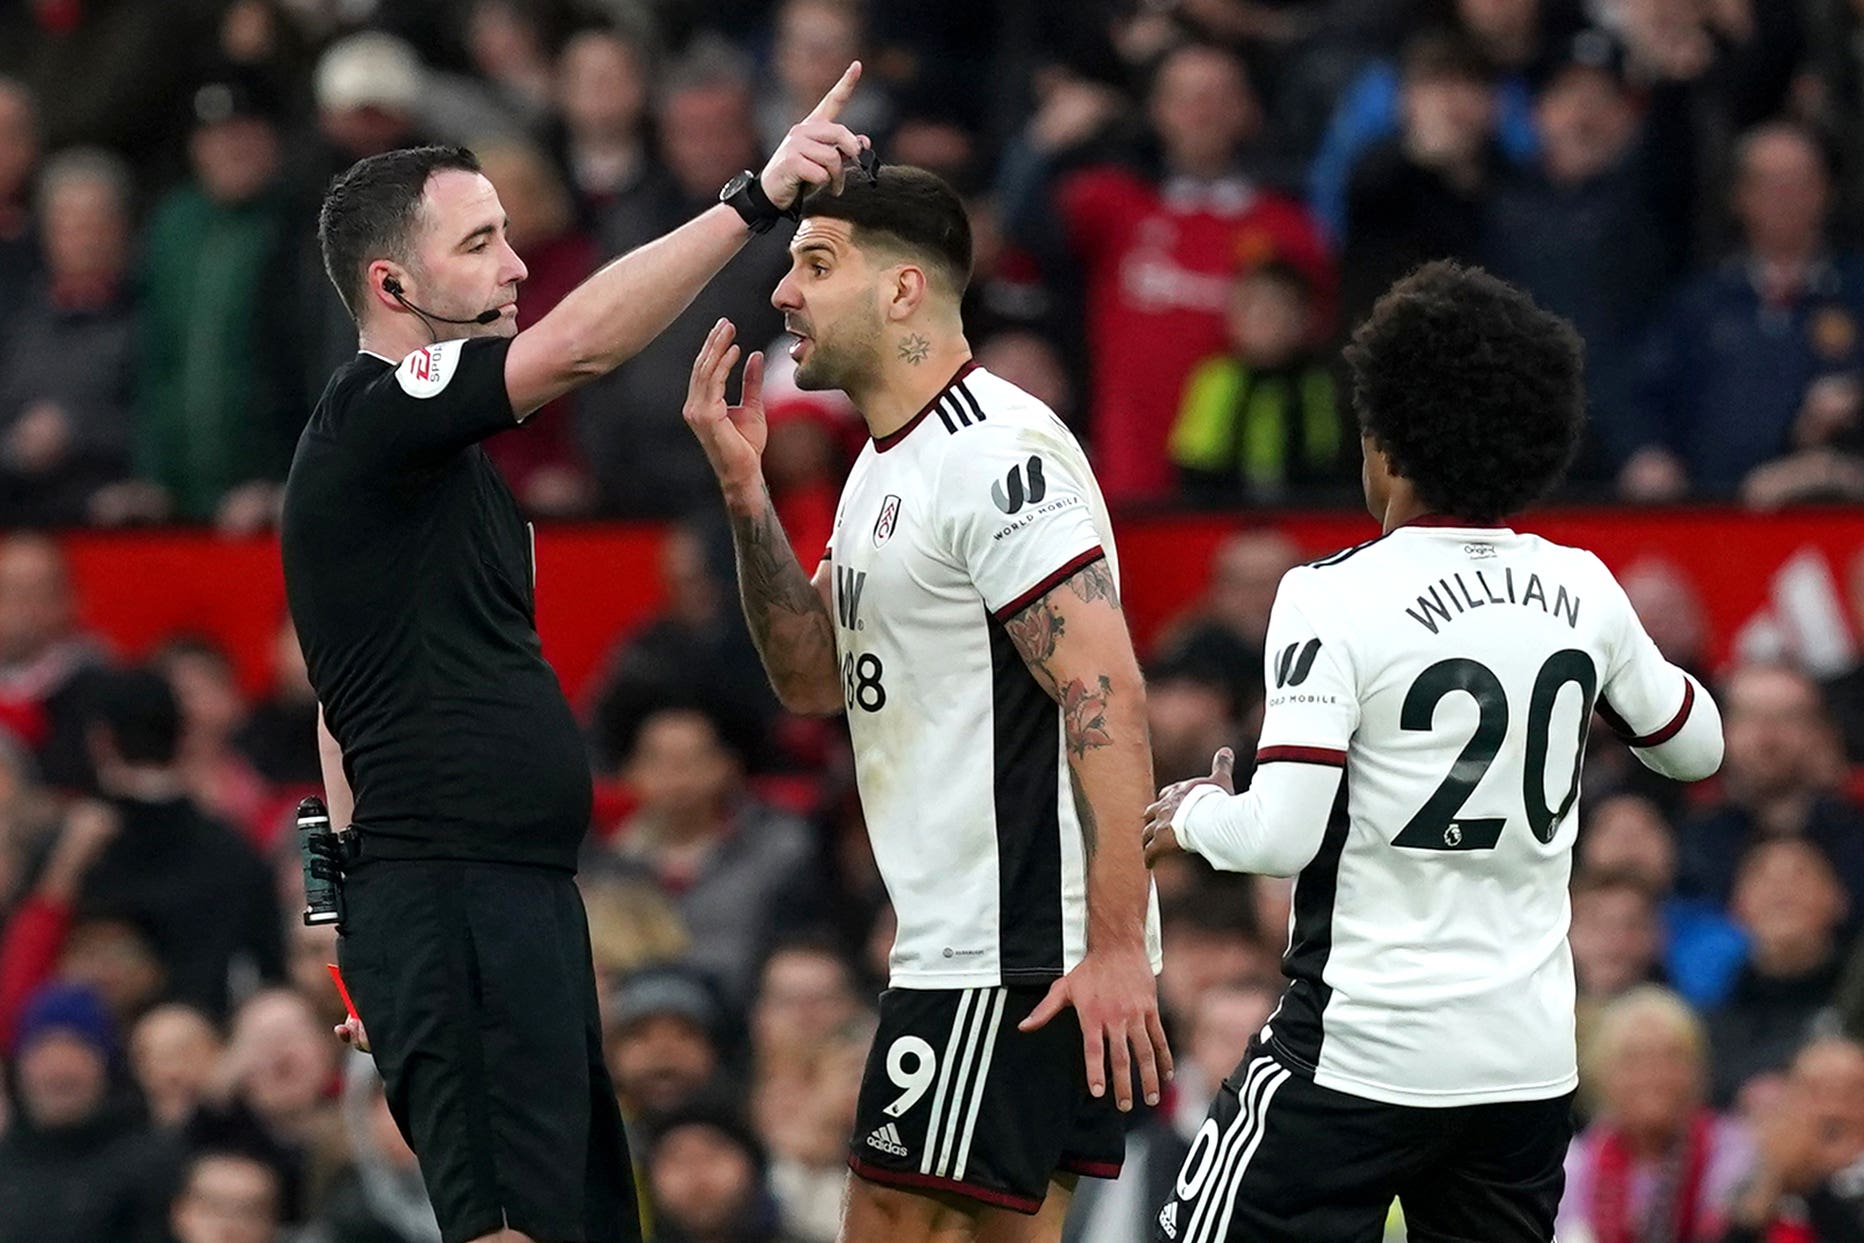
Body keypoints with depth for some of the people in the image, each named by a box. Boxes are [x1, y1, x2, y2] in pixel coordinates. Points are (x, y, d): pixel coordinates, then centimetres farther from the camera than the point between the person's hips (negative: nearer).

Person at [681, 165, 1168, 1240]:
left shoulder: (1000, 455, -17)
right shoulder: (890, 461, 16)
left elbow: (1107, 697, -22)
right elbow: (815, 679, 21)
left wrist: (1117, 946, -27)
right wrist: (743, 487, 8)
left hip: (1021, 957, -10)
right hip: (959, 941, 10)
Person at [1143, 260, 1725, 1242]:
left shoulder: (1337, 597, -12)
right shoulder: (1584, 590, 5)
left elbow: (1281, 837, -17)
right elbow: (1696, 745, 22)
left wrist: (1192, 815, 3)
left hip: (1363, 1047, -6)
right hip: (1532, 1053, 6)